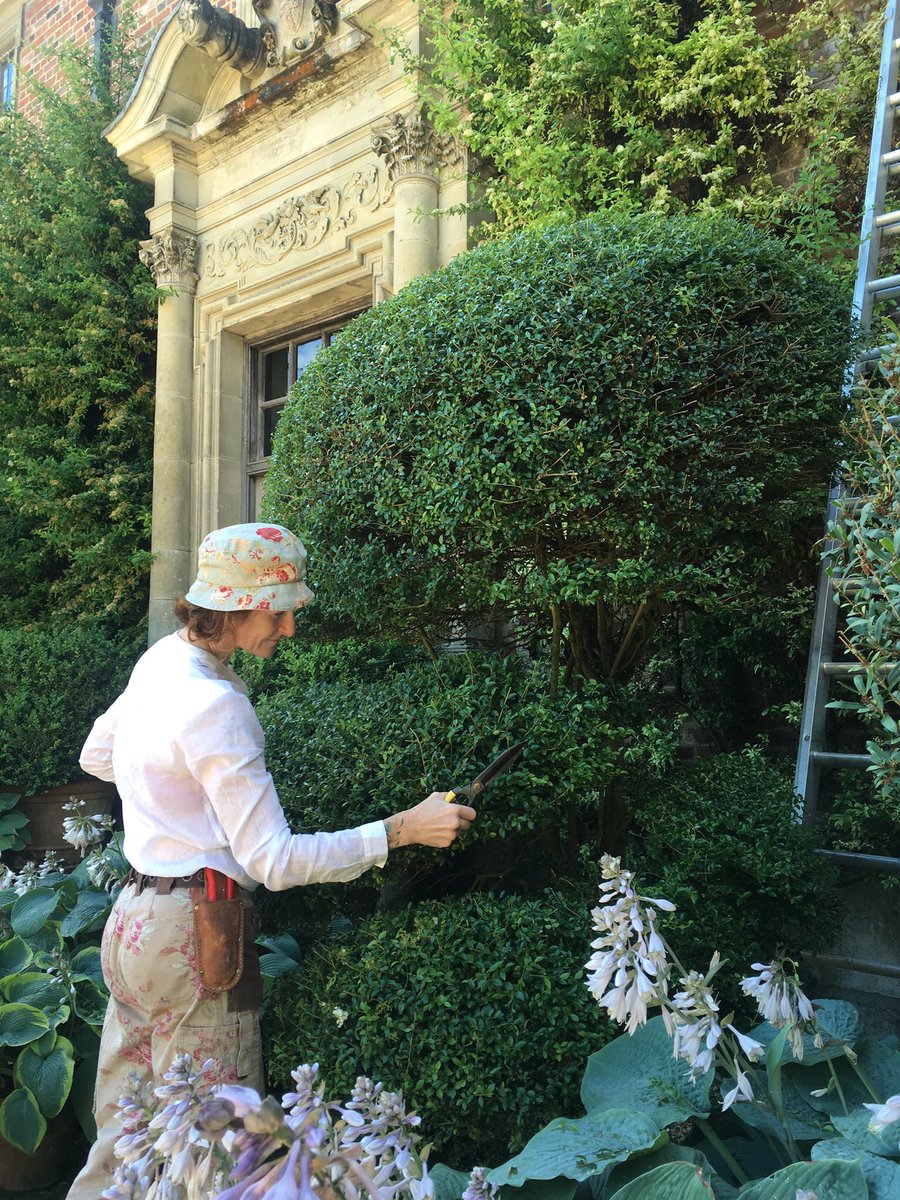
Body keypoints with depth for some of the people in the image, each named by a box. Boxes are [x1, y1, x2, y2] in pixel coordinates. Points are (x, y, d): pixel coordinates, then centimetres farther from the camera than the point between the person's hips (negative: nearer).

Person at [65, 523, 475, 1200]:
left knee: (124, 1136, 22)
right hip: (191, 938, -10)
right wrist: (400, 830, -22)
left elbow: (96, 756, 24)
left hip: (133, 919, 10)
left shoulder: (161, 661, 6)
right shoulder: (215, 705, -23)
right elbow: (273, 861, -23)